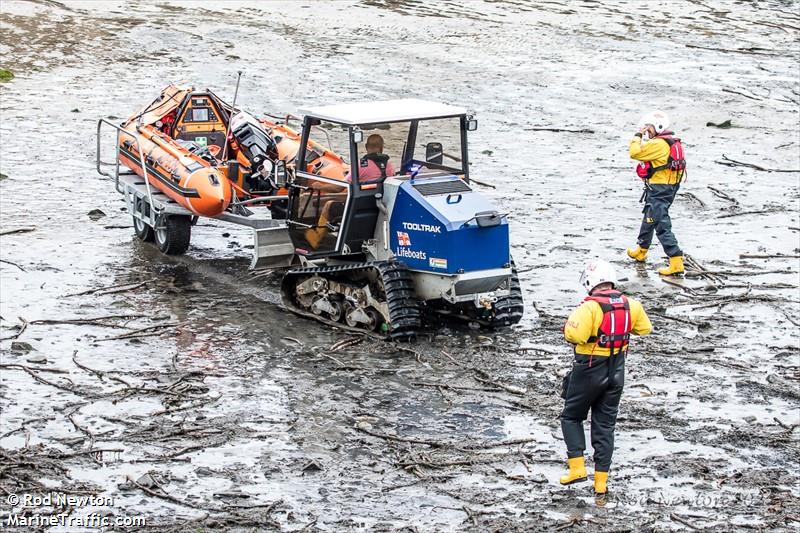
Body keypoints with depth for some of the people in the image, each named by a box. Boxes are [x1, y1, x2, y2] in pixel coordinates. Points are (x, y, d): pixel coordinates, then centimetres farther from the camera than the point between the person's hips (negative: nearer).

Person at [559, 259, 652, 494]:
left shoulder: (590, 307, -21)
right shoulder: (630, 305, -3)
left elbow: (575, 335, -31)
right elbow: (644, 328, 12)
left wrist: (569, 325, -10)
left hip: (589, 371, -5)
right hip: (616, 373, 5)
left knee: (571, 417, 15)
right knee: (605, 425, 13)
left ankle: (577, 466, 2)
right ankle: (601, 479, 14)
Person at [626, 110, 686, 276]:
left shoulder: (658, 144, -21)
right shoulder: (672, 141, 11)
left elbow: (635, 152, -18)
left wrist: (638, 136, -5)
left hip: (658, 189, -11)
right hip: (670, 187, 11)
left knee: (662, 225, -11)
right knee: (649, 219, 27)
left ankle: (676, 262, -15)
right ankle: (641, 251, 46)